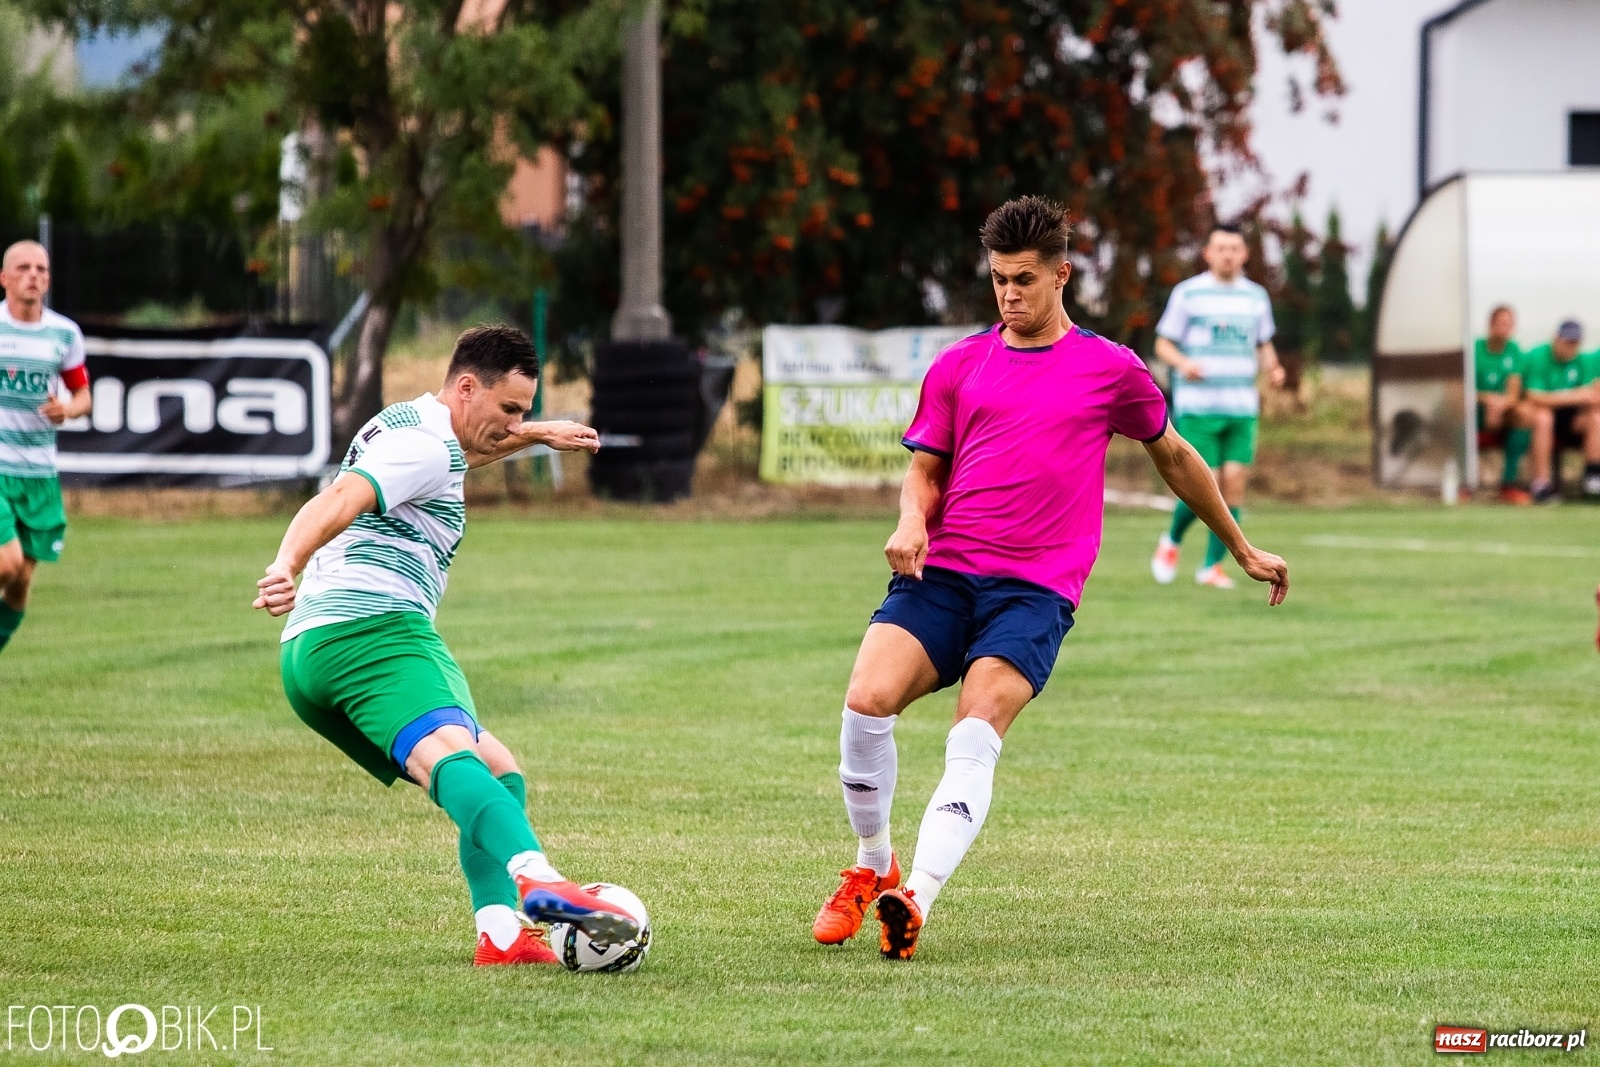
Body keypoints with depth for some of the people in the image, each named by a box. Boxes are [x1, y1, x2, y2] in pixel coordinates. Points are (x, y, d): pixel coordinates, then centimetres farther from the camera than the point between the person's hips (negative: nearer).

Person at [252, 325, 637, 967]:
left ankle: (500, 933, -5)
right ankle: (536, 880, -60)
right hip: (373, 630, -11)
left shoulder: (404, 426, 27)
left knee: (497, 771, 15)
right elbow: (339, 500, -24)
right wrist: (287, 566, -40)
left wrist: (534, 435, 63)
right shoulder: (426, 446, -6)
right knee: (451, 755, -34)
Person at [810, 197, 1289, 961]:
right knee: (867, 700, -20)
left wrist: (1242, 549, 32)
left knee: (975, 736, -24)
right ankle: (871, 868, 2)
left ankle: (916, 900, -34)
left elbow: (1174, 456, 24)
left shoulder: (1110, 370, 10)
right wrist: (911, 520, -5)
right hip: (942, 573, 2)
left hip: (1036, 589, -2)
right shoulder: (959, 367, 16)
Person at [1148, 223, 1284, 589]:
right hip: (1197, 407, -4)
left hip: (1242, 408, 4)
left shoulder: (1256, 296, 11)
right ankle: (1172, 540, 19)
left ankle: (1212, 565, 5)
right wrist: (1183, 363, -20)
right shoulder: (1187, 294, -1)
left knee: (1235, 483, -5)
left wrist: (1272, 367, 0)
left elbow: (1264, 344, 22)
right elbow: (1163, 344, 1)